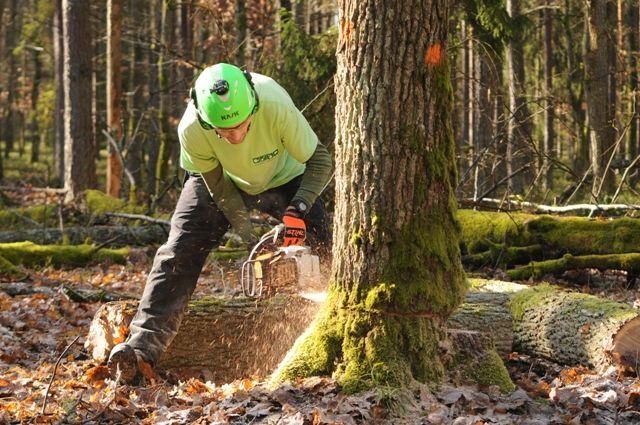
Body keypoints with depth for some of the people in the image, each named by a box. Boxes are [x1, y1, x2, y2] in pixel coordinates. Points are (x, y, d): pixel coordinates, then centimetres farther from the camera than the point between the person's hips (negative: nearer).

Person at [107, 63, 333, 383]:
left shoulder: (276, 106, -41)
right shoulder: (191, 130, -36)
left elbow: (320, 162, -27)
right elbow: (219, 187, -20)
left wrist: (298, 209, -41)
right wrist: (251, 242, -23)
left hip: (282, 179, 0)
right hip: (221, 180, 0)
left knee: (323, 251, -11)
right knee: (177, 256, -13)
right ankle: (142, 346, -17)